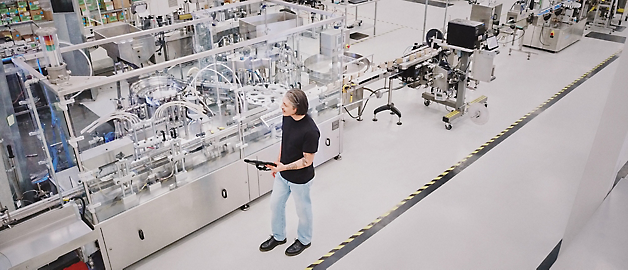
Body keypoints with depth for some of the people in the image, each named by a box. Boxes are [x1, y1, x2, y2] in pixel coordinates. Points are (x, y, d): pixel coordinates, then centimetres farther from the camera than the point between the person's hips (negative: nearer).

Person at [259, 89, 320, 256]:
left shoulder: (310, 131, -33)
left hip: (300, 178, -7)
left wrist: (284, 167, -31)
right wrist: (277, 163, 14)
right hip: (283, 174, 7)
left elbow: (307, 160, -24)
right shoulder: (287, 117, -10)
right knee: (276, 204, 21)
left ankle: (304, 240, 43)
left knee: (302, 209, 17)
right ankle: (278, 236, 46)